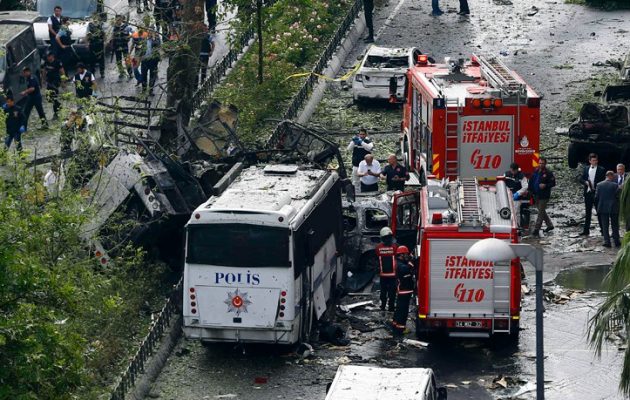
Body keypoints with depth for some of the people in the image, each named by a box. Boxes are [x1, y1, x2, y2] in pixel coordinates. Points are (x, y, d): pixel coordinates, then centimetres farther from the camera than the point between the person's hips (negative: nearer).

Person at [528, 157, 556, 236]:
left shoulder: (548, 173, -10)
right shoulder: (536, 171, 8)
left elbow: (553, 183, -9)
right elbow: (531, 181, 15)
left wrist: (545, 185, -23)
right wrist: (529, 190, 8)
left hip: (544, 196, -7)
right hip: (536, 195, 7)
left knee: (541, 212, -5)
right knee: (542, 211, 17)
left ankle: (536, 229, -5)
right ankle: (549, 225, 32)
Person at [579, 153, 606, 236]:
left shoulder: (601, 170, -2)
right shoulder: (586, 169, 10)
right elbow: (581, 179, 9)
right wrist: (586, 182, -11)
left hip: (597, 193, -4)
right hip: (588, 193, 4)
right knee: (588, 212, 9)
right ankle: (586, 230, 13)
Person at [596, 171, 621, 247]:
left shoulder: (599, 185, -2)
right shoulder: (615, 185, -11)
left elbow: (596, 197, 0)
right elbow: (618, 196, -11)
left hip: (603, 208, 2)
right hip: (613, 208, -2)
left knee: (605, 226, 8)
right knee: (615, 226, 9)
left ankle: (607, 241, 3)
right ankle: (616, 242, 10)